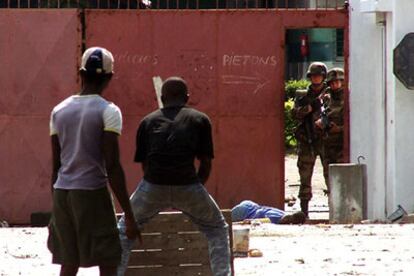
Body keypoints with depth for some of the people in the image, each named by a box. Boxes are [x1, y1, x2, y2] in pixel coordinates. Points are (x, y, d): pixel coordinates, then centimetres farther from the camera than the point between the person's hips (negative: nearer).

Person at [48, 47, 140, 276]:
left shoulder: (59, 111, 9)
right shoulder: (108, 112, -8)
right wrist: (129, 215, -11)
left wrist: (56, 212, 19)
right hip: (92, 195, -6)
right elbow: (113, 167, -14)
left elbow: (56, 165, 12)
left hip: (62, 195, 6)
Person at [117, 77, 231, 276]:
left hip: (153, 186, 1)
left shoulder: (148, 121, 19)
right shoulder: (200, 119, 16)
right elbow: (206, 164, 13)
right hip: (187, 186, -1)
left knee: (125, 230, 23)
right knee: (217, 229, 22)